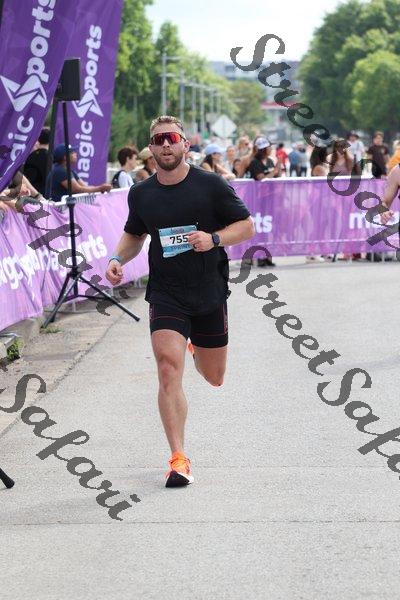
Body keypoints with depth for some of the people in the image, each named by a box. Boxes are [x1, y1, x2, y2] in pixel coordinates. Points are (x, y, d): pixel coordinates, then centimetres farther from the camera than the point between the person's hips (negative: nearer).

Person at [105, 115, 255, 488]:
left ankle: (197, 348, 51)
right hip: (165, 294, 0)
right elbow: (134, 235, 20)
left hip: (210, 293, 0)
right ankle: (178, 459, -14)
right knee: (169, 371, -18)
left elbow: (246, 226, -2)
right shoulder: (140, 194, 4)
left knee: (213, 378, 13)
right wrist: (119, 259, 0)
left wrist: (213, 239, -20)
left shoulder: (211, 185, -5)